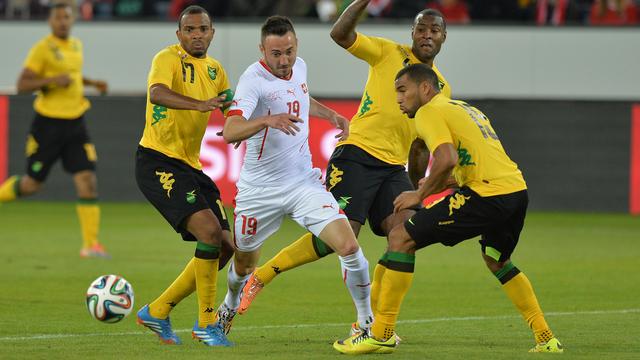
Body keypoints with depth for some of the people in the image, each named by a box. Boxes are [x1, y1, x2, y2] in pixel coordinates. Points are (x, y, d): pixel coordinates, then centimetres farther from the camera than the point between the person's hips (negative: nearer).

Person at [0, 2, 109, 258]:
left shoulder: (76, 45, 10)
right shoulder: (43, 49, -12)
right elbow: (22, 85, -15)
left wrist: (92, 83, 14)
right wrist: (53, 80, -26)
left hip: (75, 123, 5)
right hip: (48, 123, -5)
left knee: (87, 181, -7)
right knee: (32, 184, 3)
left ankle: (91, 244, -6)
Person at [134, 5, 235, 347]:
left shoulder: (214, 69, 14)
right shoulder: (168, 58, -11)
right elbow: (157, 93, -33)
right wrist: (201, 105, -48)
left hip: (190, 166, 9)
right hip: (158, 162, -9)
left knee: (223, 247, 6)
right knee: (209, 230, -22)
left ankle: (157, 312, 17)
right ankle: (206, 323, -11)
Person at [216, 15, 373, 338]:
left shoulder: (299, 67, 3)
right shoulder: (254, 79, -18)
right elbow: (230, 132, -34)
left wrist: (330, 115, 14)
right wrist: (266, 120, -50)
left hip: (304, 184, 4)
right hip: (259, 188, -4)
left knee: (349, 247, -15)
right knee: (243, 265, 14)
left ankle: (366, 320, 1)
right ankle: (229, 307, 49)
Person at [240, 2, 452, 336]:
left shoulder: (442, 88, 16)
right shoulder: (388, 53, 3)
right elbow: (340, 34, -10)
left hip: (394, 167, 5)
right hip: (357, 154, -5)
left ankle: (366, 322, -8)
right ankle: (258, 277, 3)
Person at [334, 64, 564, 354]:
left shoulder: (429, 112, 1)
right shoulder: (466, 109, 29)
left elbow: (447, 159, -16)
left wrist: (420, 195, -3)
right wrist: (437, 184, 25)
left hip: (487, 195, -9)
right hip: (517, 188, 9)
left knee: (401, 239, -4)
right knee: (496, 261, 35)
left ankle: (381, 335, -6)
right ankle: (546, 339, 31)